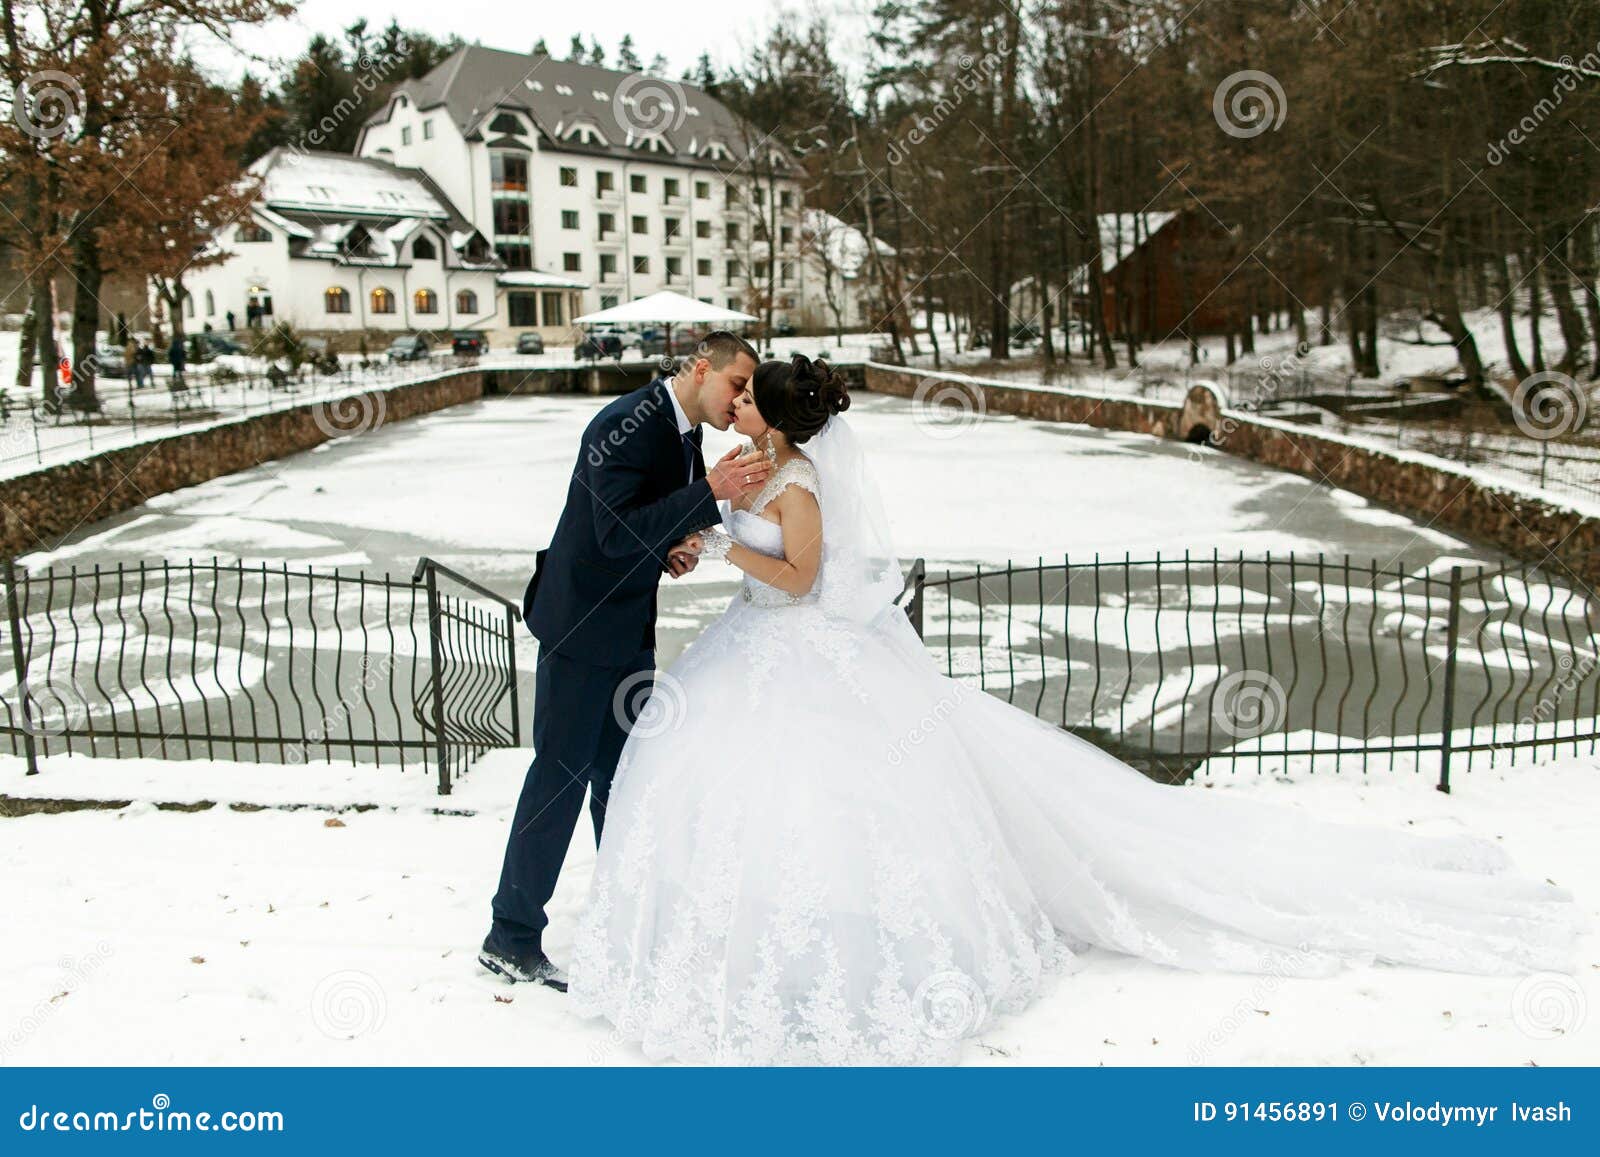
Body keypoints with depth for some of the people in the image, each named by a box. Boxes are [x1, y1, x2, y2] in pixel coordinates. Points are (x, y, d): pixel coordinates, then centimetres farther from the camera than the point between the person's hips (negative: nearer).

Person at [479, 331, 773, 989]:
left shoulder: (686, 434, 6)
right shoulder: (627, 425, -21)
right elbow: (616, 532, -30)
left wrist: (669, 550, -1)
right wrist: (710, 493, -36)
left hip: (631, 628, 9)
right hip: (583, 624, -9)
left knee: (620, 774, 18)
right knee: (561, 775, -3)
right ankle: (511, 939, 8)